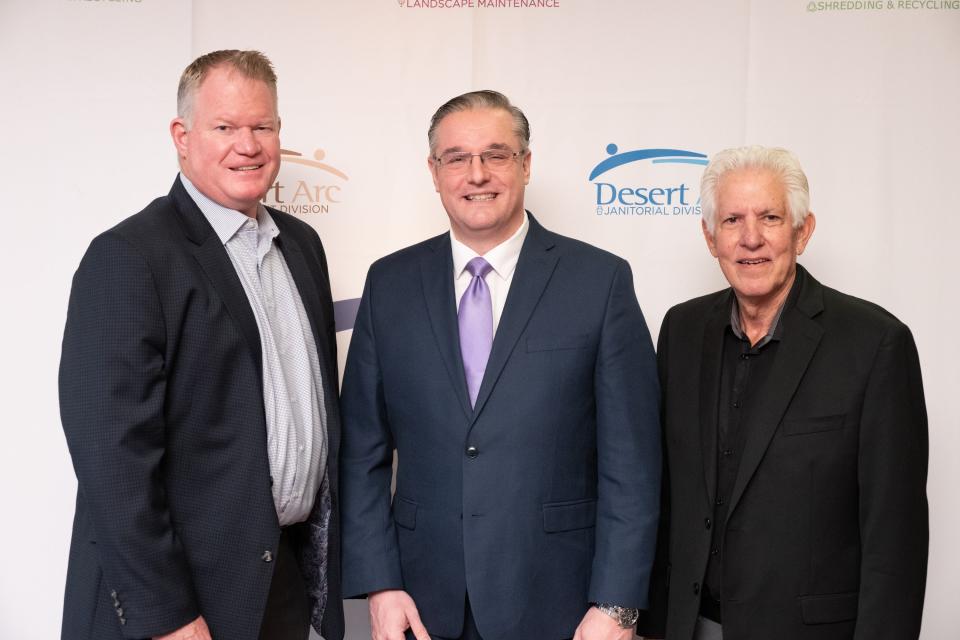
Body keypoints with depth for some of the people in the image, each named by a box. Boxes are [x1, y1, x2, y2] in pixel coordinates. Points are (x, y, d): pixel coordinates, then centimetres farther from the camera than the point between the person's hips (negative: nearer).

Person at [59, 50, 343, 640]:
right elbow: (114, 451, -18)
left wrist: (327, 542, 13)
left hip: (294, 569, 6)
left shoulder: (301, 242, 8)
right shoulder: (127, 257, -14)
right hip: (189, 587, -6)